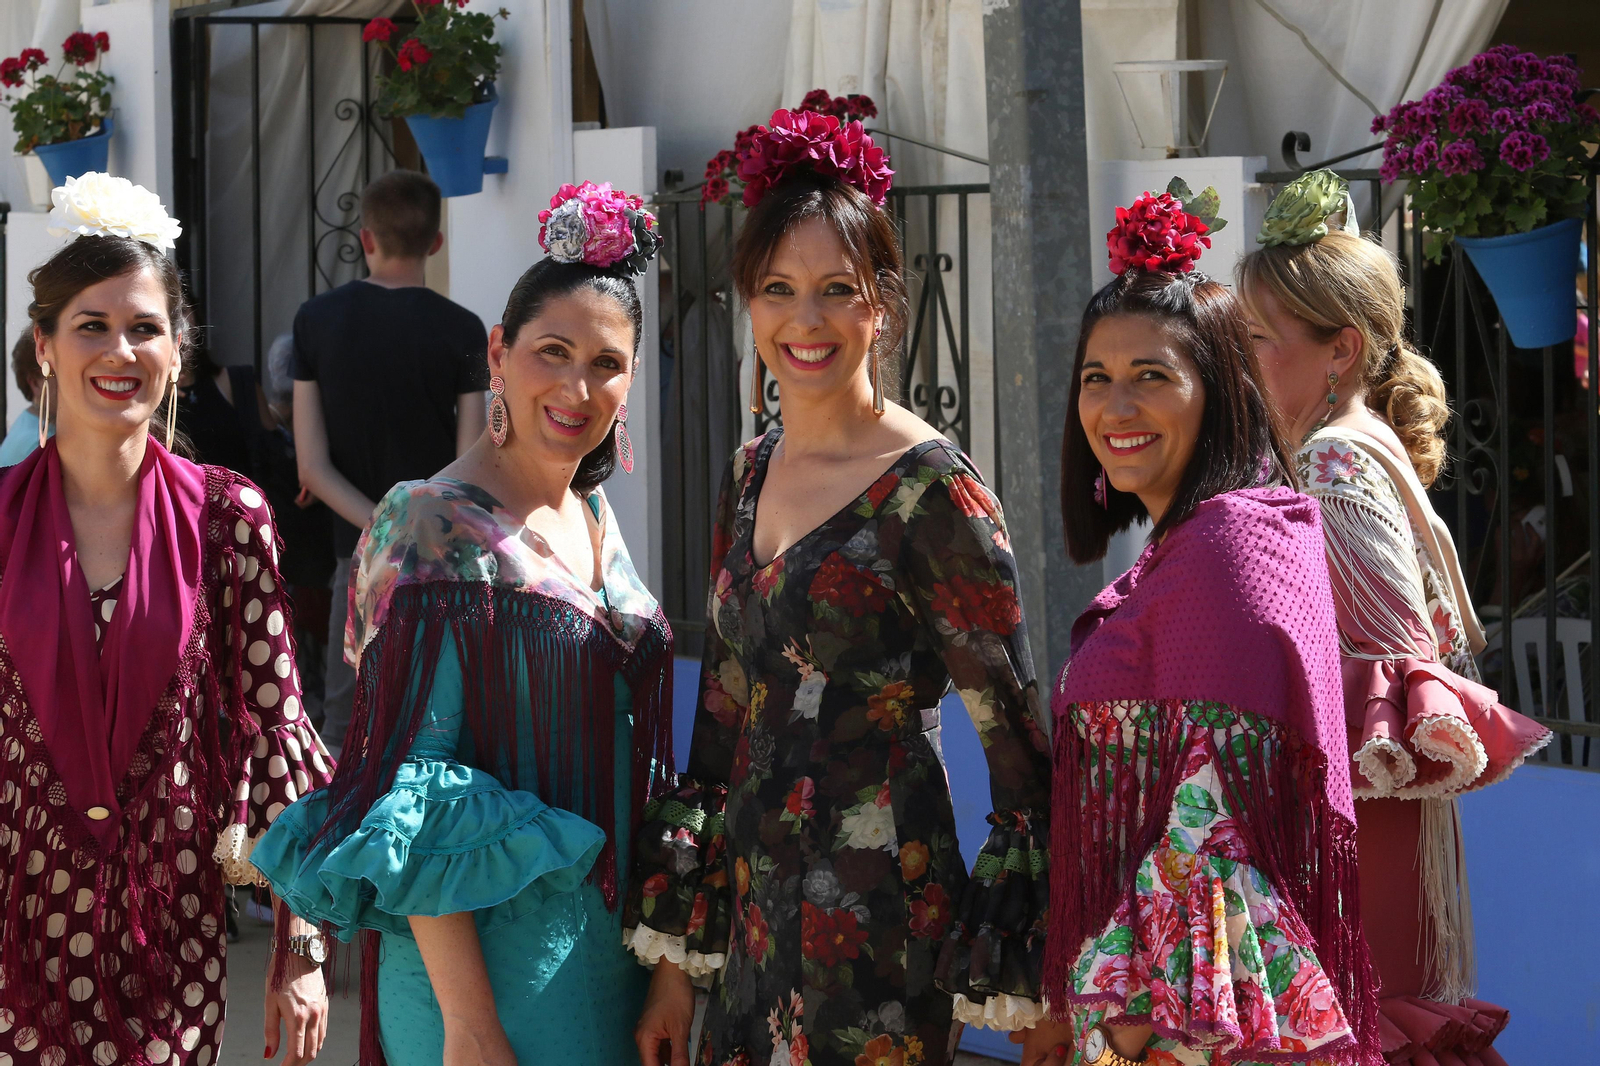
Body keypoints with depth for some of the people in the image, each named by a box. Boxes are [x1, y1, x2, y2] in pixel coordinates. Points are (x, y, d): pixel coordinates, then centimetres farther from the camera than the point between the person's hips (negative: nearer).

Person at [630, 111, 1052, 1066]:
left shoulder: (929, 491, -12)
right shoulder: (753, 475, 9)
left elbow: (1019, 738, -10)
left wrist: (1022, 984, -11)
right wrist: (676, 959, 13)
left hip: (877, 917, -6)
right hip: (753, 913, 7)